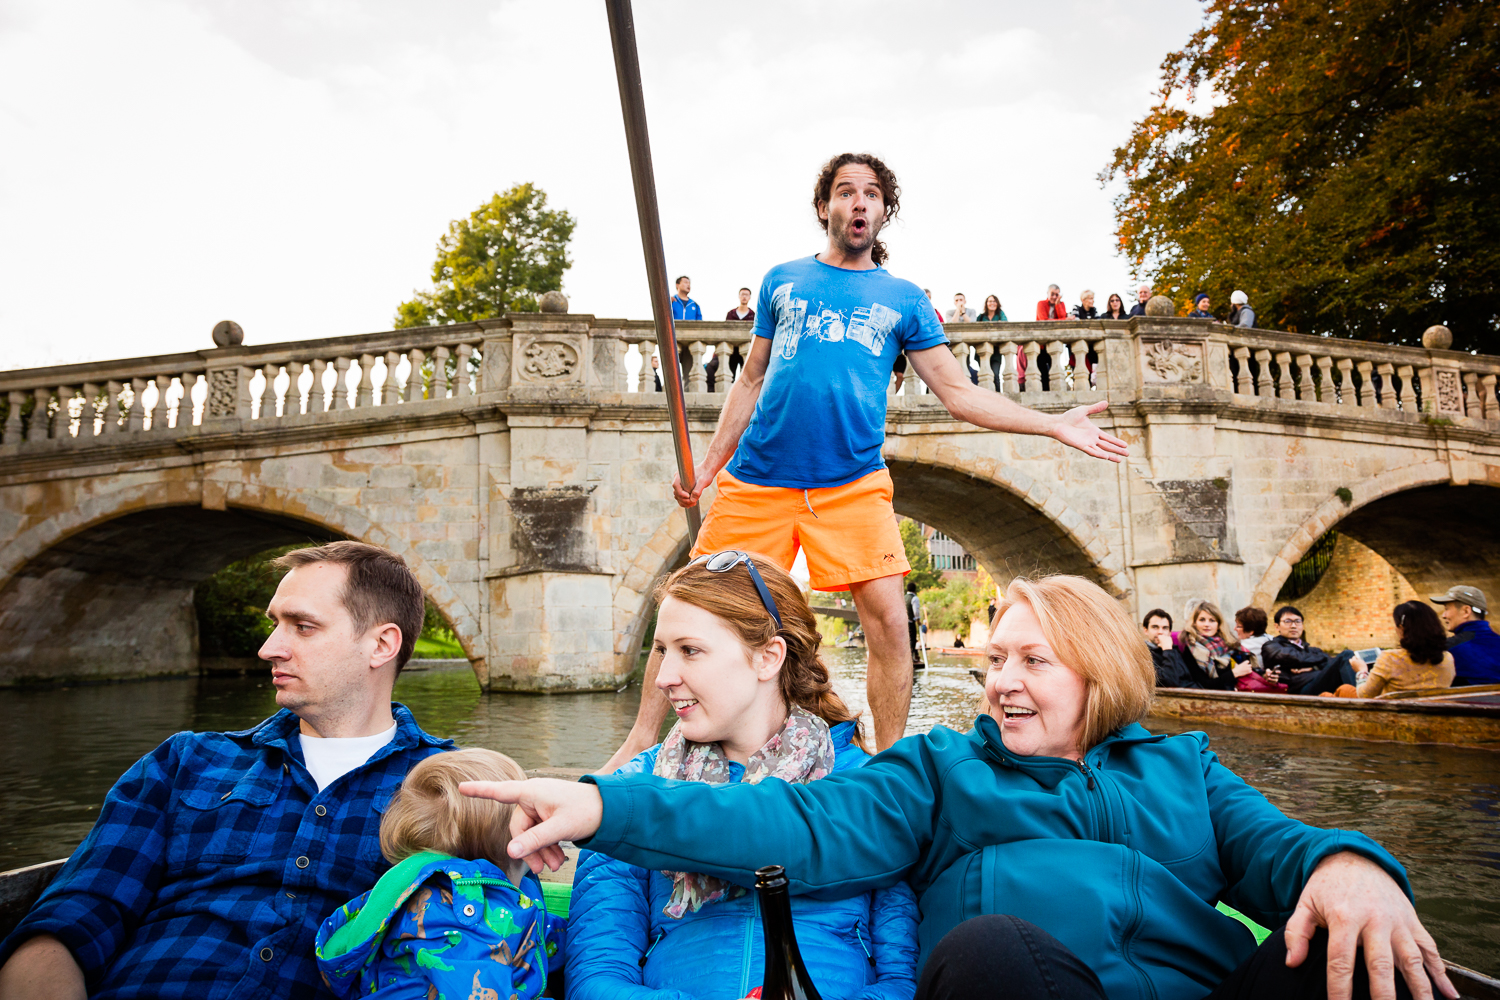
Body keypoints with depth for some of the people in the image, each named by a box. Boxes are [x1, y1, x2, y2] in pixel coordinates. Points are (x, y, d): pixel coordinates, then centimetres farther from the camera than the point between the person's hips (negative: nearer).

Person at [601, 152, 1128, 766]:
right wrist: (708, 463, 11)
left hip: (853, 485, 0)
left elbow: (959, 392, 9)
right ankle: (640, 741, 18)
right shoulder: (782, 280, 16)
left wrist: (1053, 424, 0)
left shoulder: (903, 299, 13)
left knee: (887, 621, -8)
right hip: (757, 479, 1)